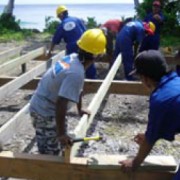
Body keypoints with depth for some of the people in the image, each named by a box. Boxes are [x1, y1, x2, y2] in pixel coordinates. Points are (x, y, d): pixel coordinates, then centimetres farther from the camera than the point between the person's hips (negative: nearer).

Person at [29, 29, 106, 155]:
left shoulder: (73, 58, -3)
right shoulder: (76, 73, -31)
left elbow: (77, 89, 12)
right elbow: (61, 103, -35)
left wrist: (80, 110, 24)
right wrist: (61, 133, -29)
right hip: (46, 112, -9)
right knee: (50, 153, 5)